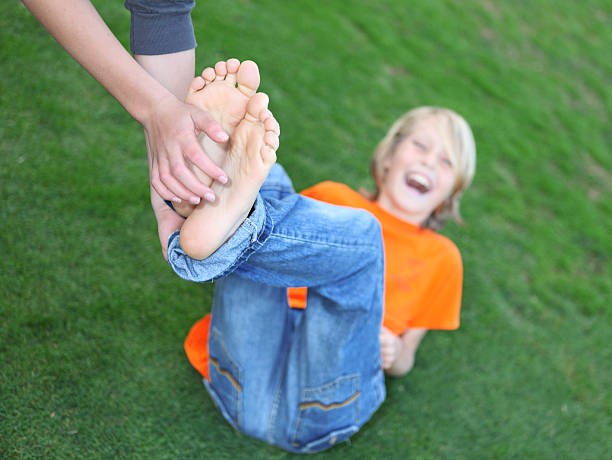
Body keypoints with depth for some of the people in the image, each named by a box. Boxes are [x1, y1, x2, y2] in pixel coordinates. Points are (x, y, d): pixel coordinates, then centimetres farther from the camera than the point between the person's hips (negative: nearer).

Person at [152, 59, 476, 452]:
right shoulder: (331, 197, 24)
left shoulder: (440, 256, 23)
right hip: (245, 375, 2)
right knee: (267, 183, -15)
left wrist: (395, 353, -2)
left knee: (359, 233, -24)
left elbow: (404, 357, 24)